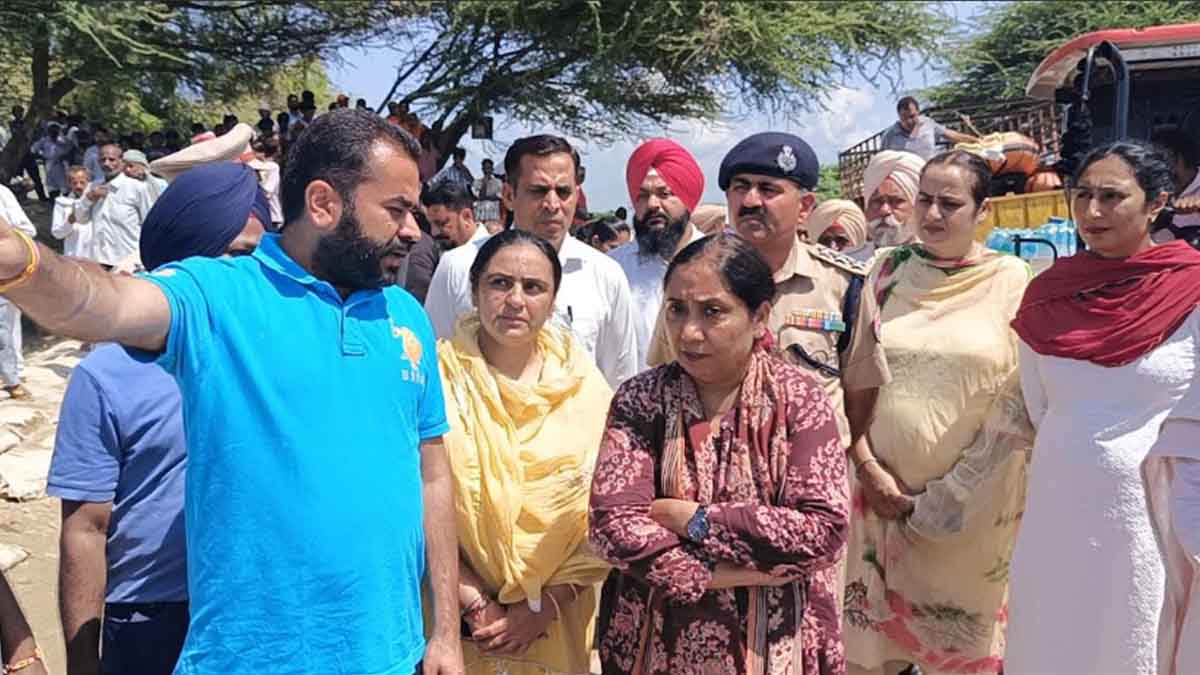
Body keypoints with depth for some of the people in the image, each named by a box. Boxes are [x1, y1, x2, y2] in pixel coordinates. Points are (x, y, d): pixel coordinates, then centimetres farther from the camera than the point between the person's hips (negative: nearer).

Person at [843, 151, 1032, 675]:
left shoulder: (1012, 281, -3)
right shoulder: (889, 272, 3)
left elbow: (1020, 402, -6)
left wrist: (950, 498, -9)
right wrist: (869, 468, -7)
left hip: (973, 503, -2)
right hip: (885, 489, 2)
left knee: (959, 633, 12)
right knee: (876, 628, 10)